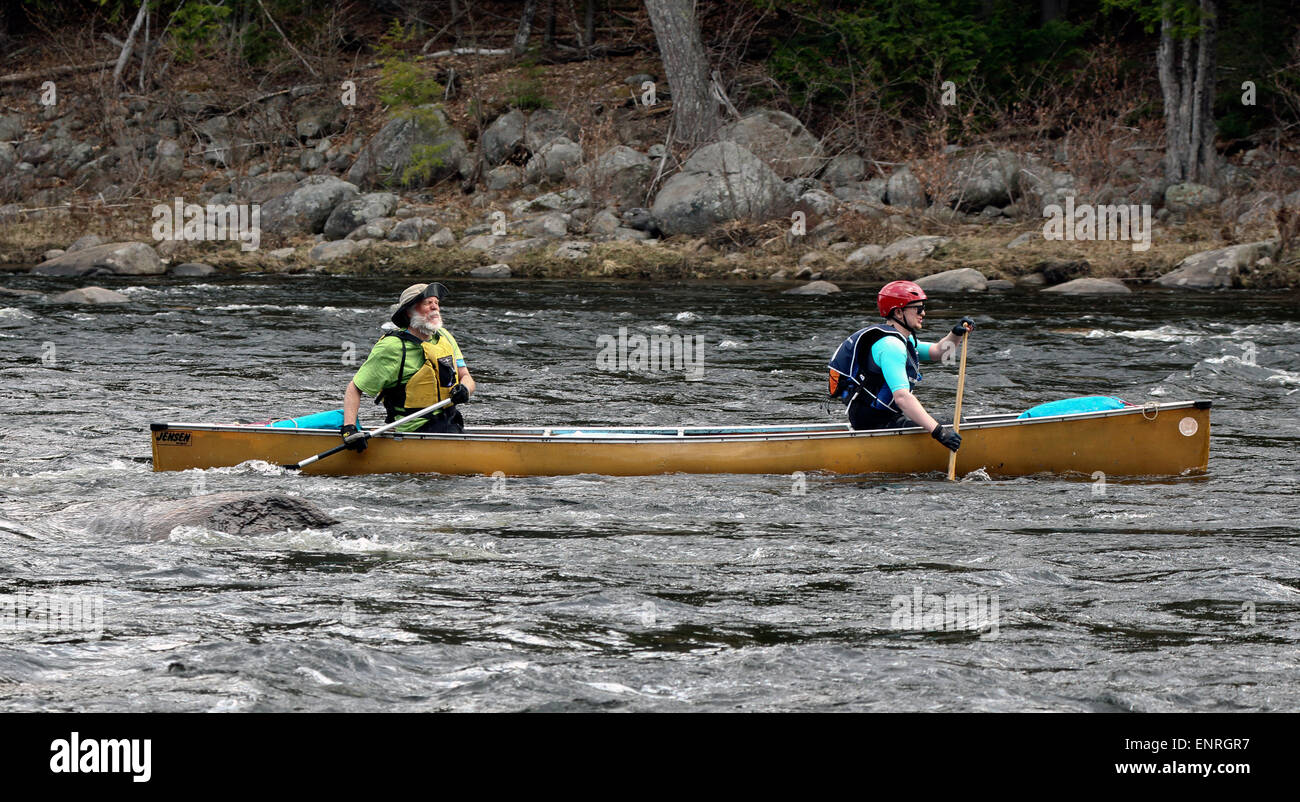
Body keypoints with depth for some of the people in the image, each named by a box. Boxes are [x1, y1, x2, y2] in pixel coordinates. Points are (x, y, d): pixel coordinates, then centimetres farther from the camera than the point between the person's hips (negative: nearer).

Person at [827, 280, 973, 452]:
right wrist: (938, 431, -37)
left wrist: (956, 334, -7)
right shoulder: (890, 345, -21)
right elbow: (901, 397, -31)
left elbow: (936, 352, 15)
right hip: (874, 423, -11)